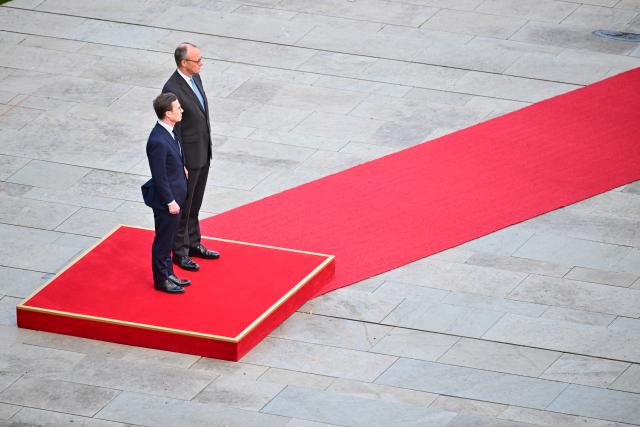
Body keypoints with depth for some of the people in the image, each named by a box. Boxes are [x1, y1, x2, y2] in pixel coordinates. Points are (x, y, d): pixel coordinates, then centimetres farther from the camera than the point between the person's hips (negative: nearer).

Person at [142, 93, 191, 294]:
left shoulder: (169, 130, -2)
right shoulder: (158, 141, -31)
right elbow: (160, 177, -25)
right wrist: (170, 201, -19)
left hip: (175, 194, 9)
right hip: (166, 199, -9)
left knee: (168, 239, 23)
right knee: (163, 240, 9)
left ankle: (168, 274, 37)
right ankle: (161, 280, 24)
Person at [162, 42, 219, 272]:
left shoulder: (195, 77, 2)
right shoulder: (172, 89, -26)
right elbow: (173, 129, -21)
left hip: (203, 153, 8)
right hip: (188, 156, -8)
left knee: (195, 204, 21)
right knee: (183, 206, 7)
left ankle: (193, 244, 34)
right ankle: (180, 252, 18)